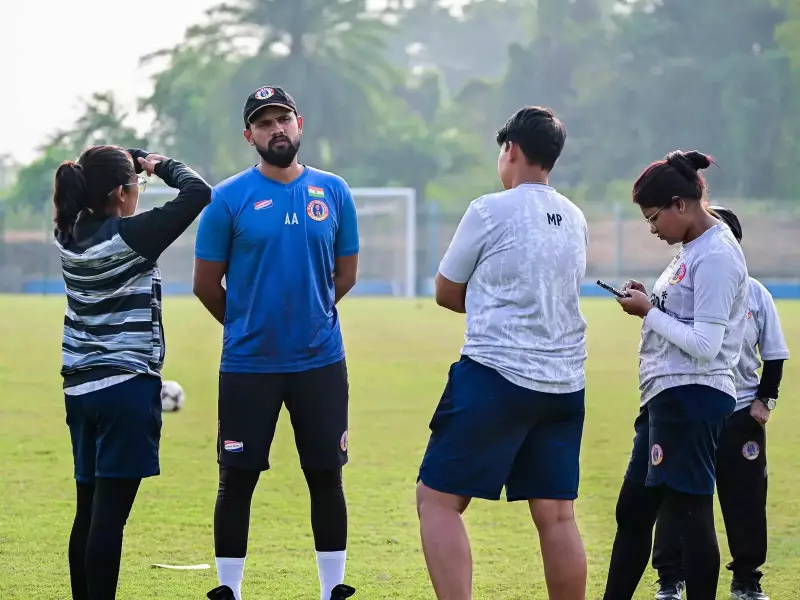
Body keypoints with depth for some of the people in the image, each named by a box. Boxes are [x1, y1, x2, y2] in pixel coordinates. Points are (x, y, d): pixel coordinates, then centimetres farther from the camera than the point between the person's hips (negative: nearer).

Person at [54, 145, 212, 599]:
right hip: (126, 389, -7)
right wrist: (163, 166, 1)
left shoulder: (70, 234, 5)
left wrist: (132, 162, 14)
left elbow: (83, 188, 26)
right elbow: (198, 192, -16)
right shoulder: (127, 237, -15)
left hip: (80, 388, 8)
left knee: (89, 511, 11)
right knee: (110, 514, -8)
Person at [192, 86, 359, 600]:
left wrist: (306, 319, 11)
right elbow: (206, 283, 1)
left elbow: (345, 274, 12)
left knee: (327, 477, 6)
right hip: (248, 365, -2)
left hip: (321, 361, 2)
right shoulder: (229, 199, -5)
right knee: (238, 480, 2)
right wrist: (248, 326, 9)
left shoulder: (334, 192, 3)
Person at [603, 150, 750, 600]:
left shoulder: (717, 256, -15)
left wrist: (648, 312, -11)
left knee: (690, 513, -7)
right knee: (633, 511, 15)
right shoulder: (693, 251, 16)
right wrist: (650, 302, 6)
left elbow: (705, 344, -20)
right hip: (667, 396, 11)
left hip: (692, 399, -11)